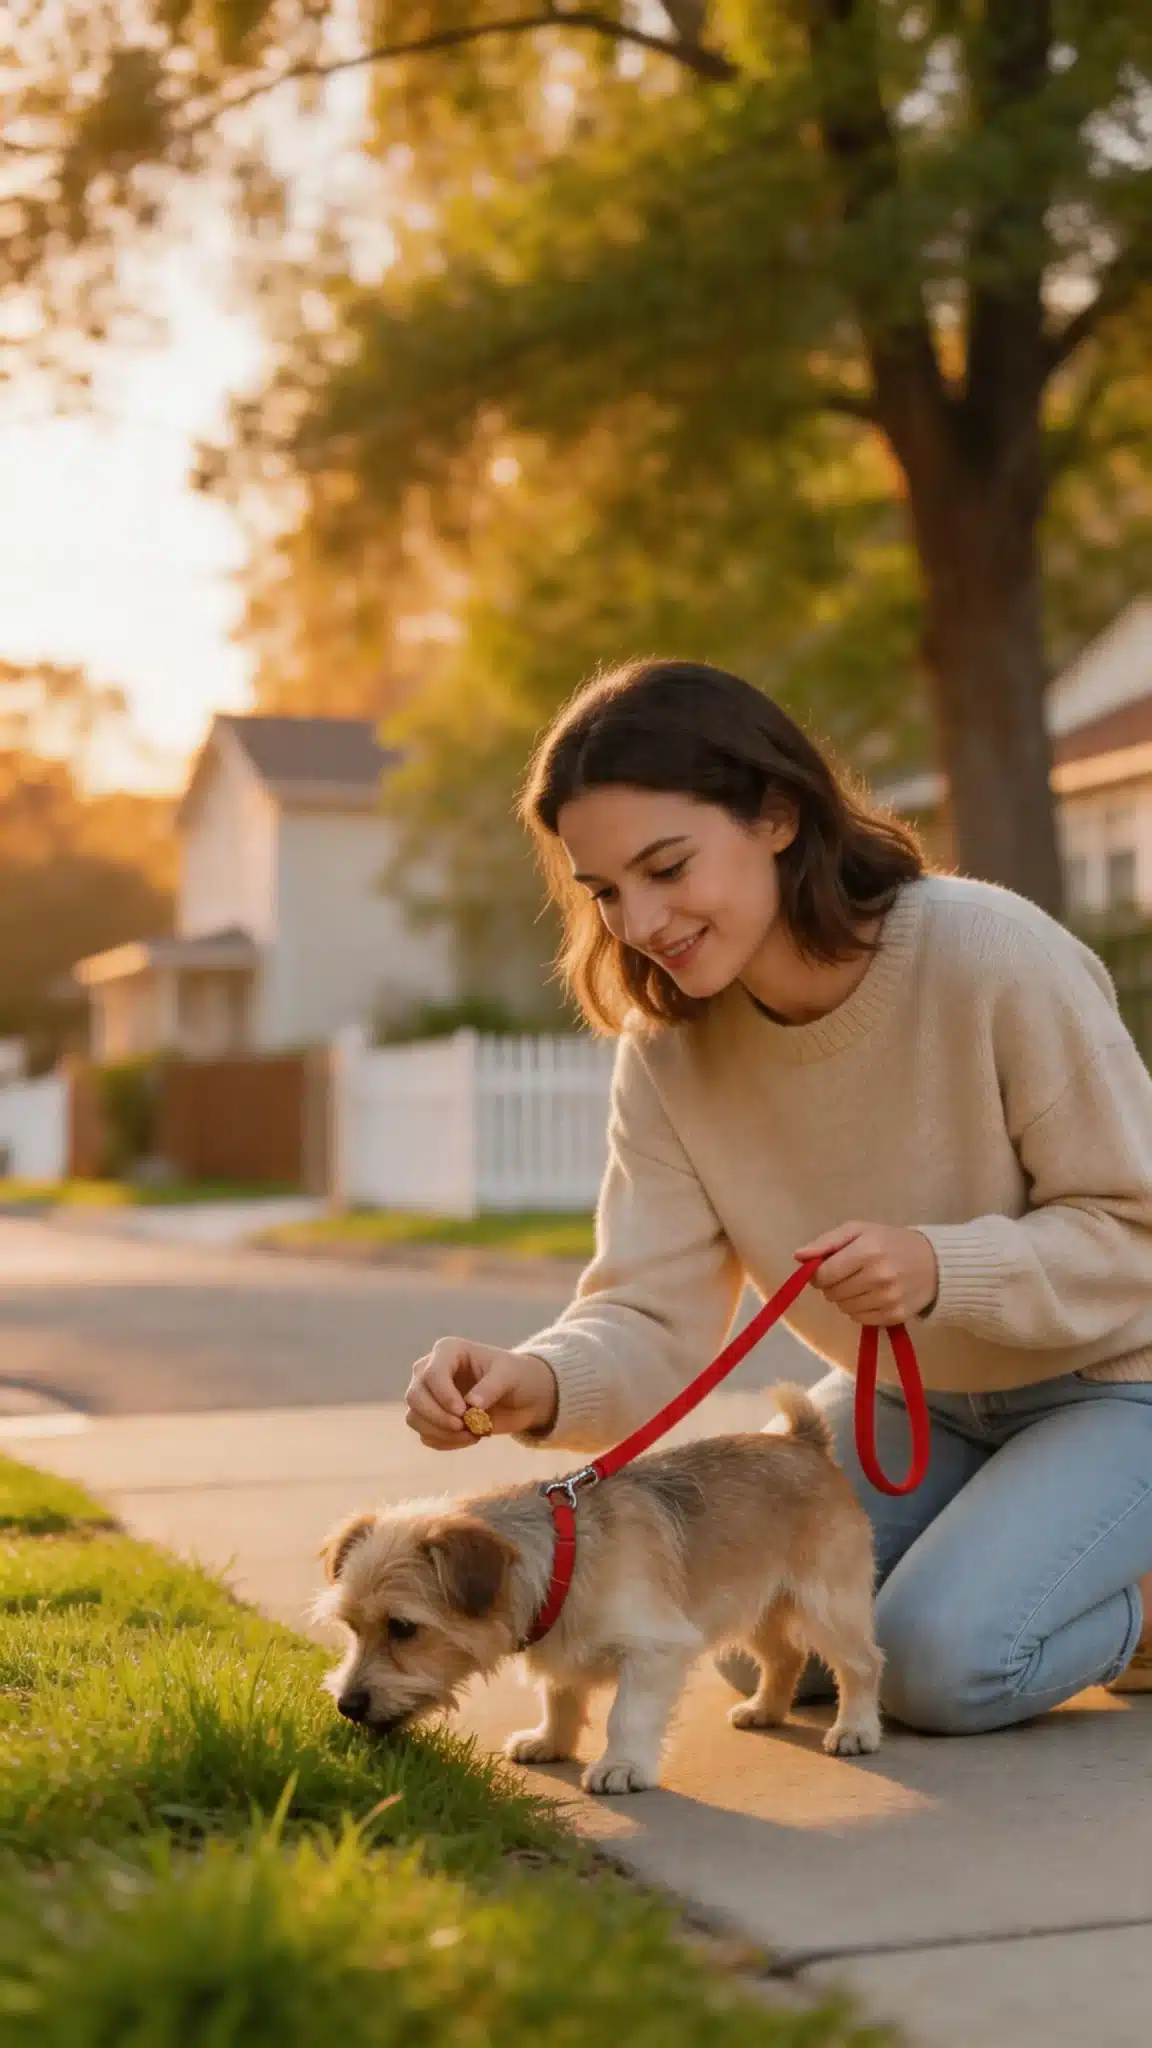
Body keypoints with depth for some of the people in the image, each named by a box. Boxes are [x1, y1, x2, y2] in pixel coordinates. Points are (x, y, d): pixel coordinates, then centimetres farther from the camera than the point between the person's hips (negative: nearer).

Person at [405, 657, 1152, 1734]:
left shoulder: (994, 957, -28)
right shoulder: (666, 1051, -13)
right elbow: (651, 1317, -17)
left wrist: (942, 1268, -39)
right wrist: (540, 1382, -40)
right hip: (911, 1398, 6)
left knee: (943, 1663, -23)